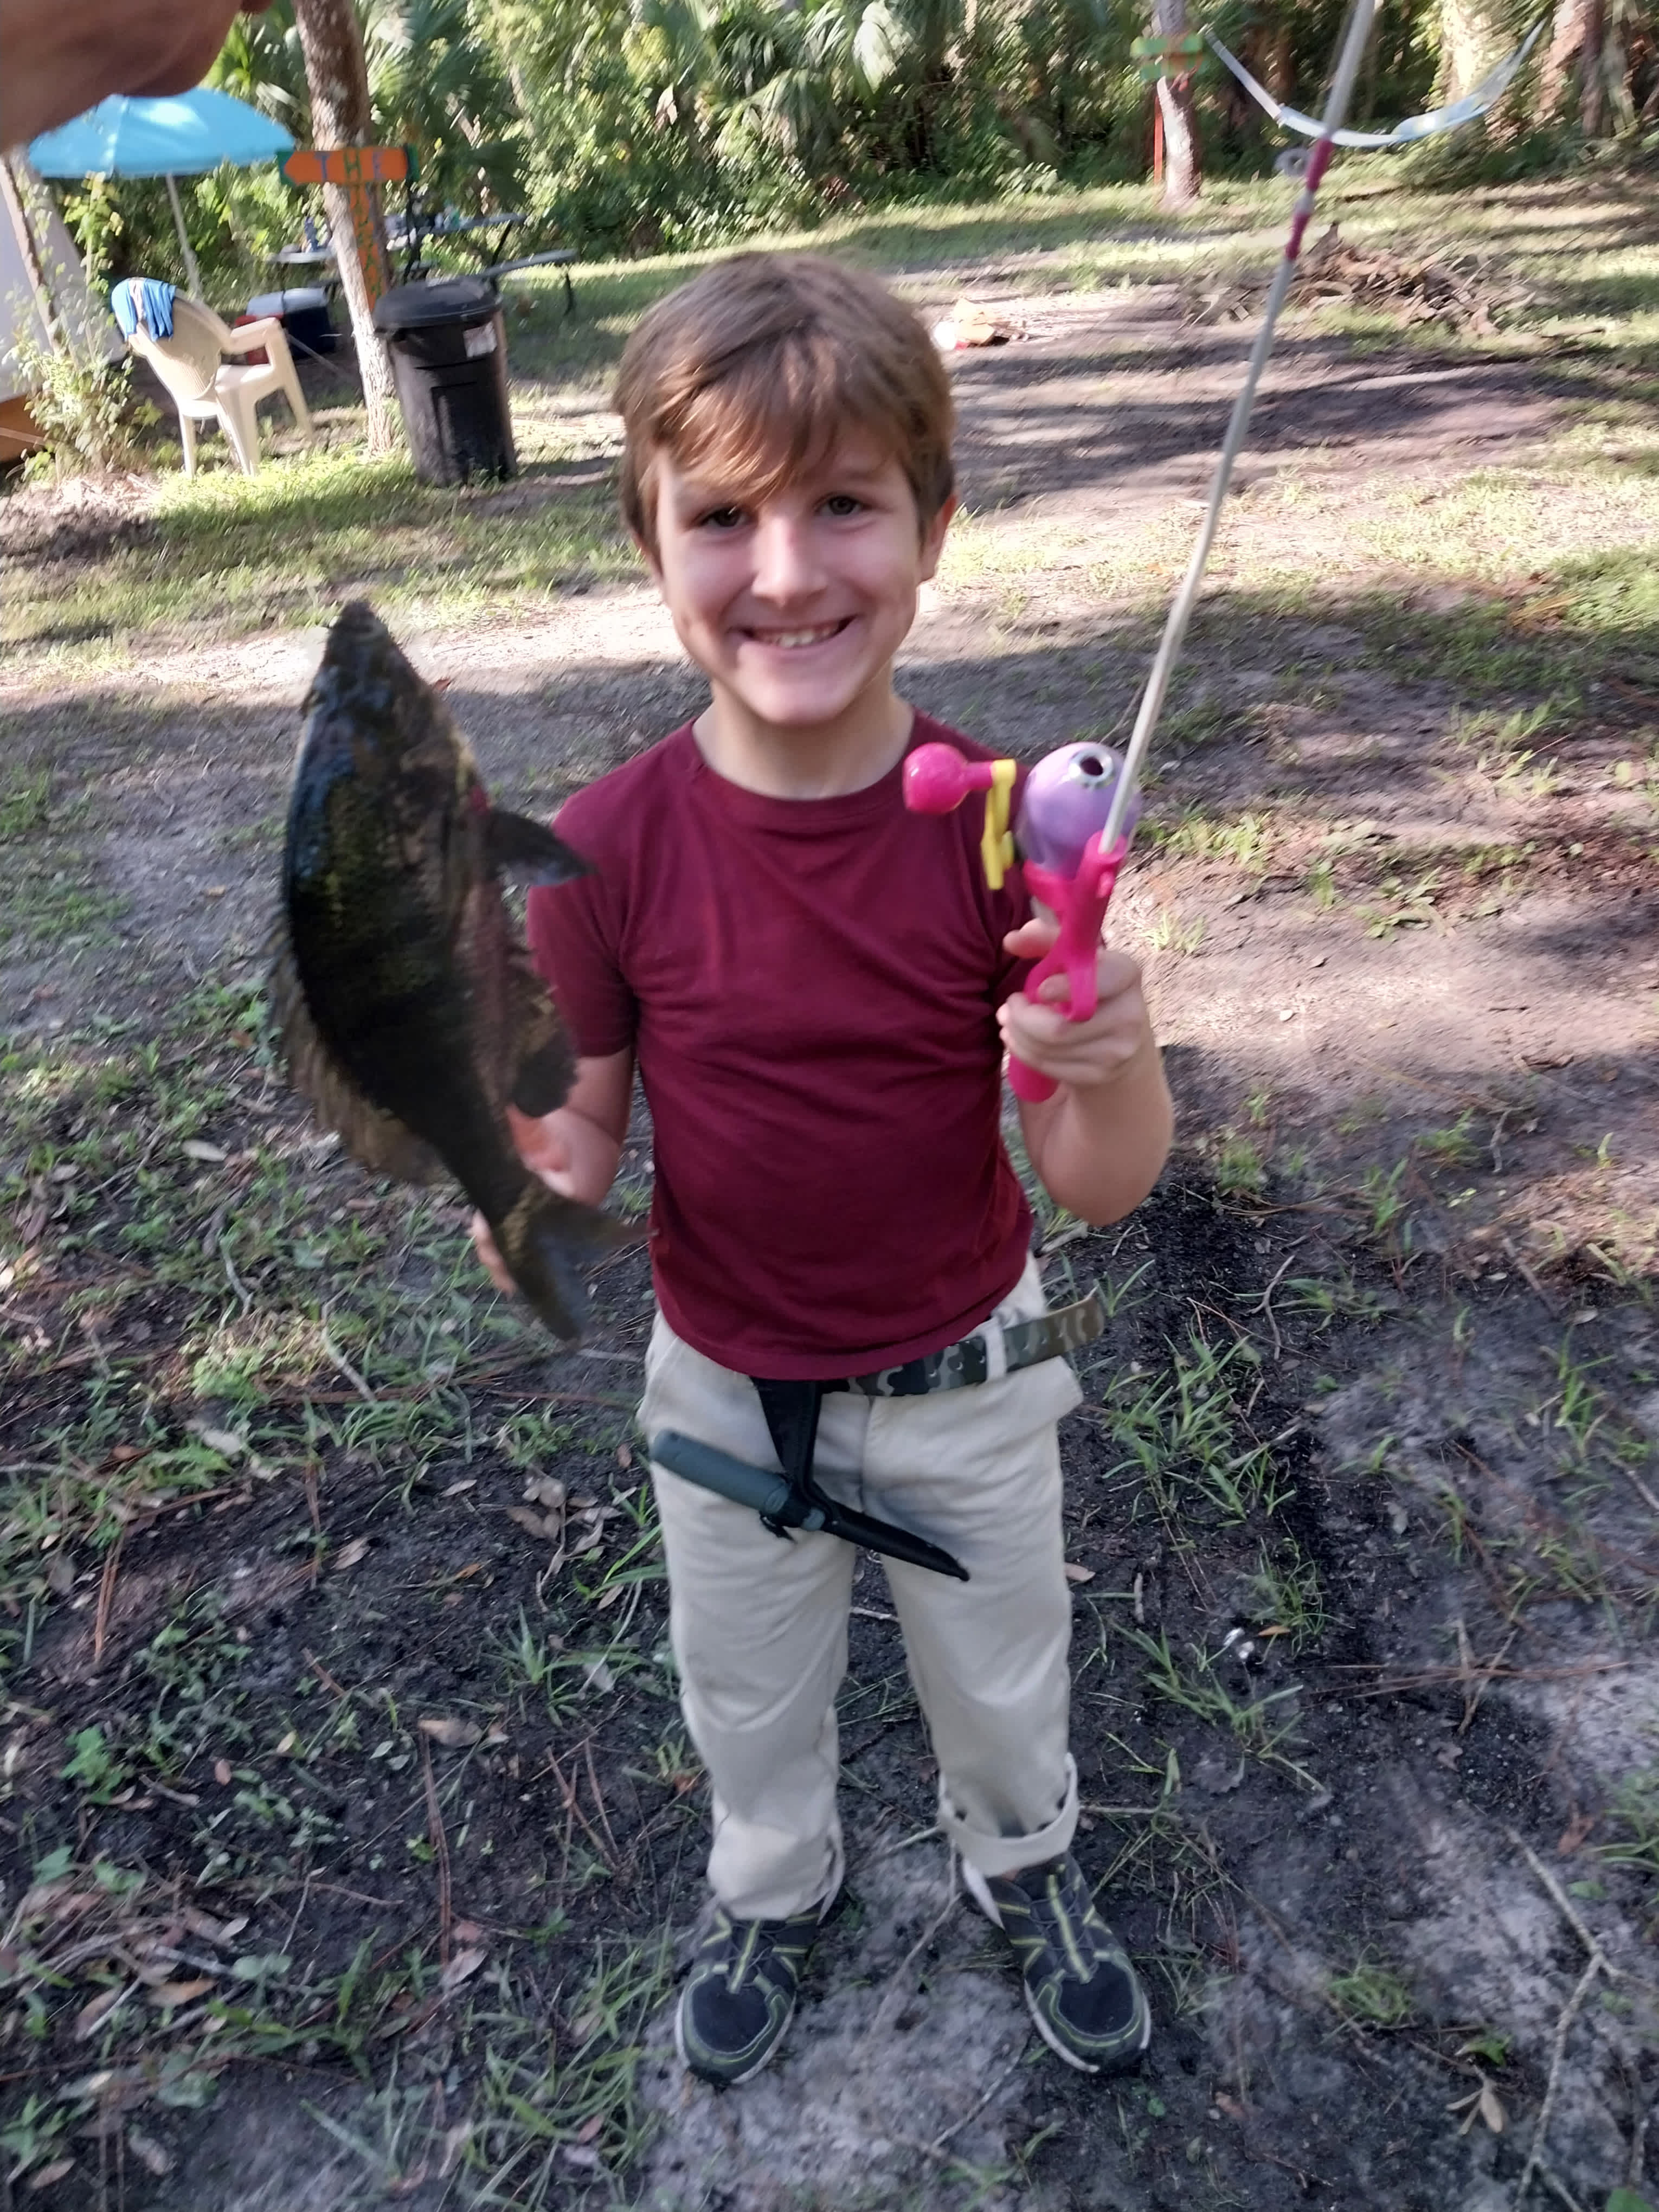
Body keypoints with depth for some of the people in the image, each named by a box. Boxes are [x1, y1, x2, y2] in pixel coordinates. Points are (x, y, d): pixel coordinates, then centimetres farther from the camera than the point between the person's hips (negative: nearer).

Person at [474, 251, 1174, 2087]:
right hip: (726, 1388, 1)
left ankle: (1024, 1867, 62)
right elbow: (576, 1136, -10)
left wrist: (1117, 1060, -38)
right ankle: (772, 1890, 62)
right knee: (750, 1702, 28)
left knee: (1002, 1681, 27)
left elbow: (1098, 1187, -17)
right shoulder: (606, 853, -21)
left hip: (966, 1377, 0)